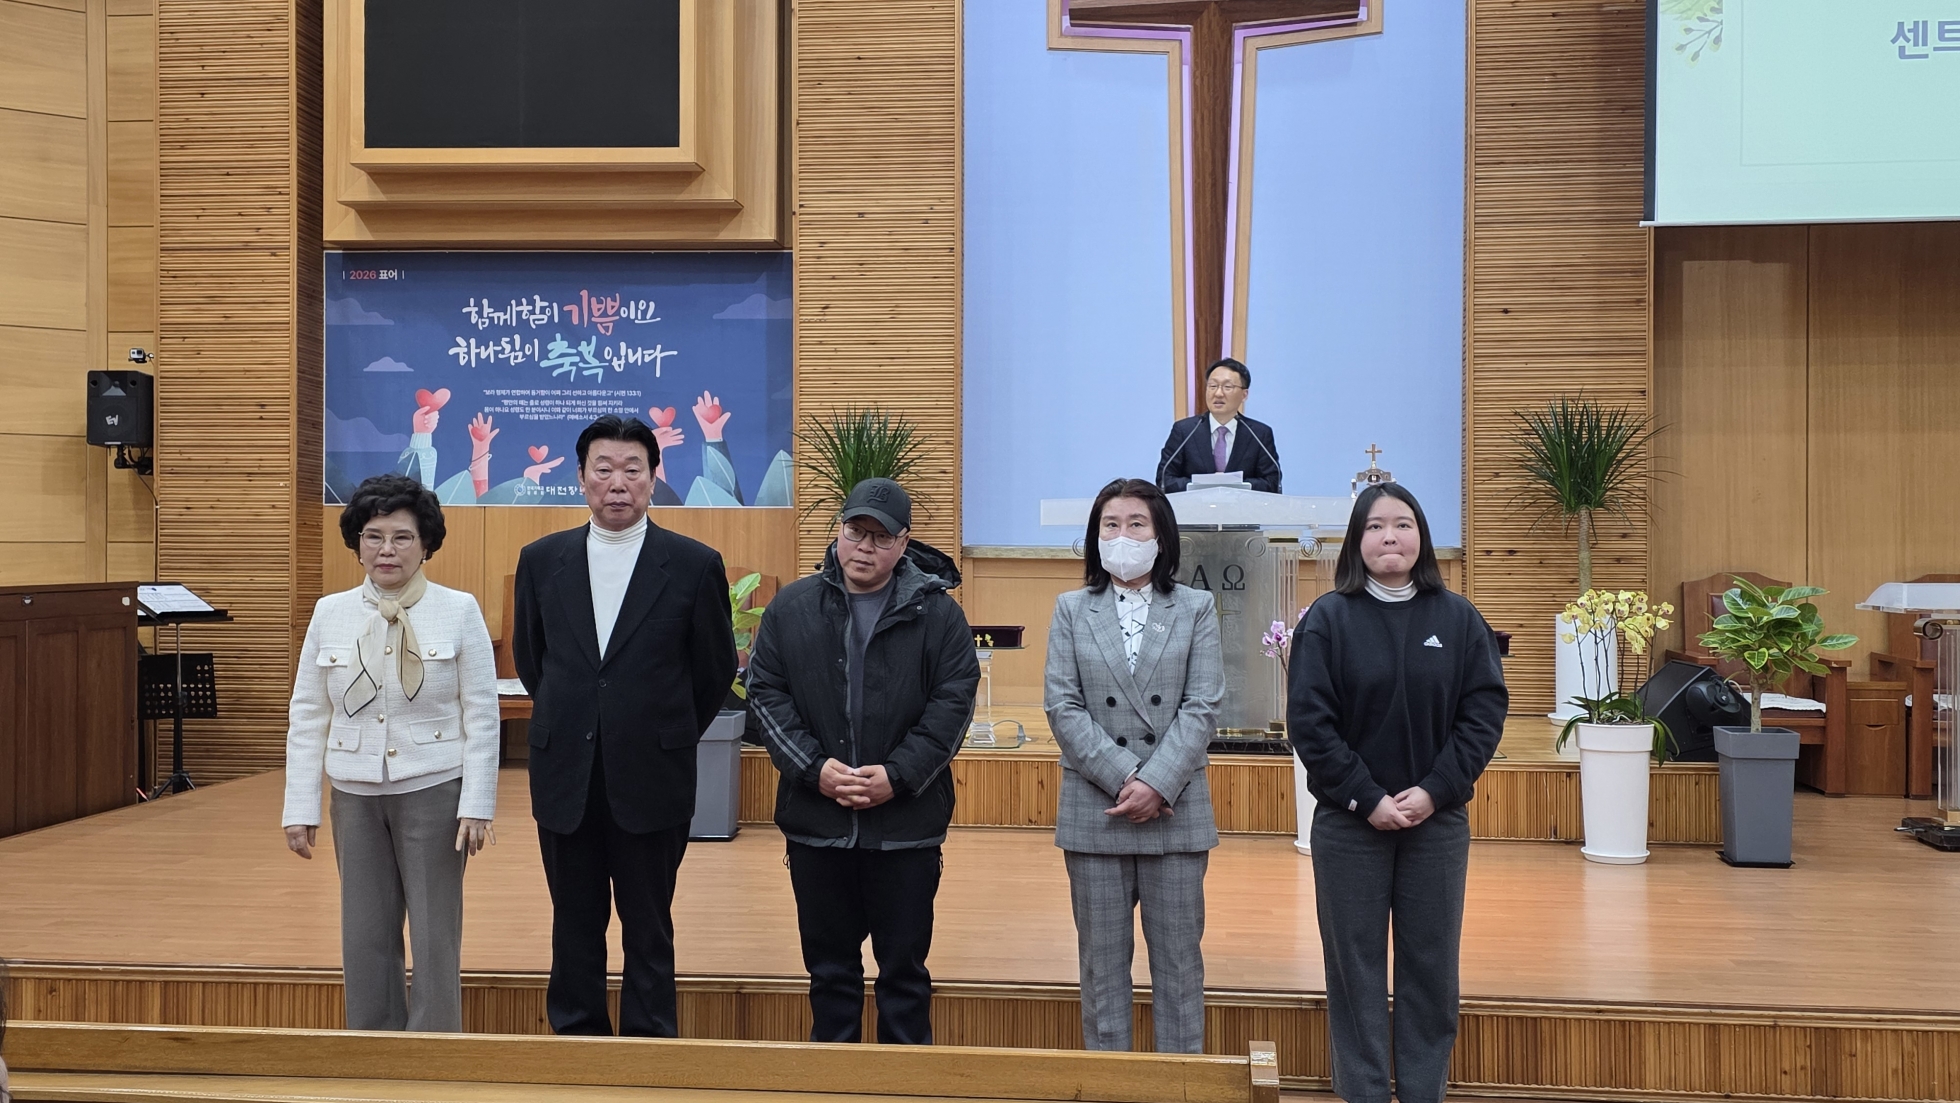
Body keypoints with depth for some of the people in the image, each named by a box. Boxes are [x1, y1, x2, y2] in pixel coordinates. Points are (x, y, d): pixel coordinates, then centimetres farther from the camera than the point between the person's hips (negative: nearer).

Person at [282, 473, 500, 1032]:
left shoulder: (459, 612, -4)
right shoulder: (330, 614, 4)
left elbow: (481, 717, -4)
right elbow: (307, 717, 6)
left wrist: (476, 806, -9)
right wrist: (300, 809, 3)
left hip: (433, 792, -3)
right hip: (355, 796, 3)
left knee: (435, 938, 2)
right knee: (365, 938, 9)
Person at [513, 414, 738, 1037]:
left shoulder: (694, 565, -5)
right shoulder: (542, 560, 3)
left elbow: (715, 670, 6)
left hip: (651, 780, -2)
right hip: (565, 777, 3)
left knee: (649, 928, 6)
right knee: (575, 925, 11)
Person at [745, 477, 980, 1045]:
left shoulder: (937, 614, -1)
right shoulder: (792, 608, 5)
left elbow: (953, 703, -5)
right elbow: (765, 694, 2)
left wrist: (897, 776, -14)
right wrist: (814, 768, -10)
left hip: (905, 823, -2)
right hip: (815, 822, 2)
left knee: (904, 970, 8)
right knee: (829, 966, 13)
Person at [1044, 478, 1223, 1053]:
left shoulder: (1196, 608, 4)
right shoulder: (1071, 610, 6)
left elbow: (1202, 707, -3)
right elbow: (1062, 706, -2)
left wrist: (1157, 783, -14)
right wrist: (1123, 778, -13)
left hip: (1176, 810, 0)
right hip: (1094, 810, 1)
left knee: (1179, 961, 6)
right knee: (1102, 961, 7)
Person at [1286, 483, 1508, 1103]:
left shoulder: (1458, 618, 2)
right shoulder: (1328, 619, -4)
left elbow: (1486, 709, -2)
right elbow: (1309, 721, -7)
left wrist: (1435, 792, -11)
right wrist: (1366, 798, -13)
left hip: (1438, 820, 2)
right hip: (1350, 822, -1)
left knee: (1431, 966, 8)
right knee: (1356, 968, 5)